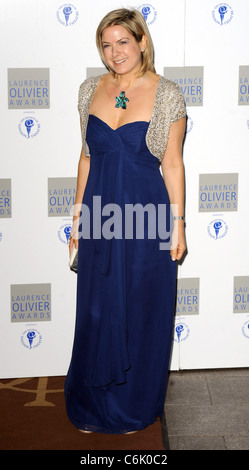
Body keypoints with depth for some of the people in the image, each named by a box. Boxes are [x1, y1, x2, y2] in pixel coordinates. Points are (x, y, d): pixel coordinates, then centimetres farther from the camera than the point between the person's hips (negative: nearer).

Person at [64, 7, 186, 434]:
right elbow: (87, 155, 10)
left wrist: (177, 225, -5)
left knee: (142, 313, 9)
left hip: (147, 216, -3)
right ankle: (94, 405, 31)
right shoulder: (91, 90, 4)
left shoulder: (167, 95, -7)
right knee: (97, 311, 12)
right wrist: (78, 215, 10)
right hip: (100, 215, 4)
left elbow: (172, 163, -5)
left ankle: (134, 407, 29)